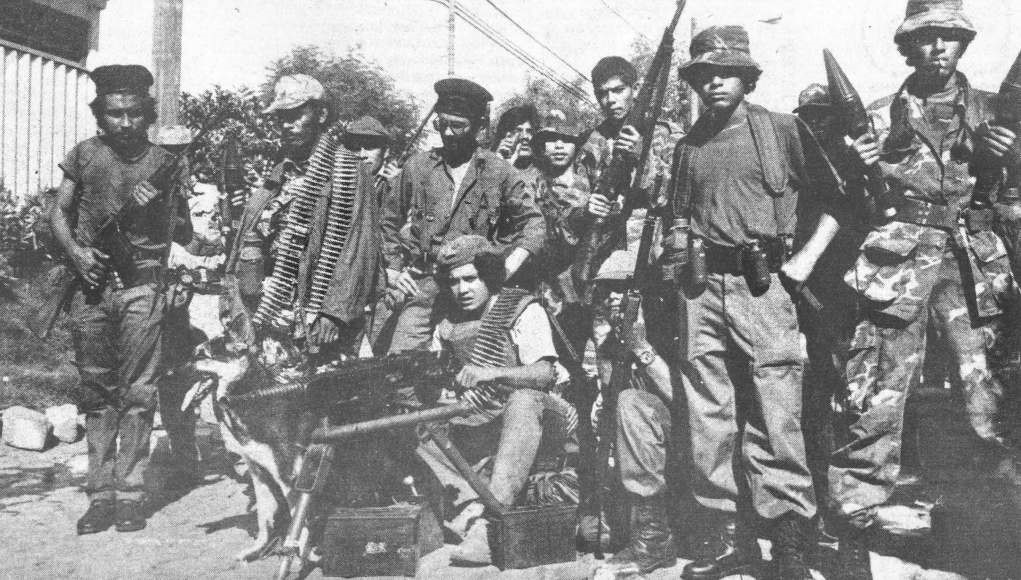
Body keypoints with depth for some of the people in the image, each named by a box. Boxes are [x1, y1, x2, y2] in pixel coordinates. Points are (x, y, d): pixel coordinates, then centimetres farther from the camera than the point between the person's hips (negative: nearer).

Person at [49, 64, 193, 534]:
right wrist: (75, 252, -6)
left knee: (137, 393, -2)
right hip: (91, 282, 2)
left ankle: (129, 491, 5)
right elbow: (59, 213, 12)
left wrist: (160, 209, -14)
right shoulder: (85, 155, 7)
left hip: (141, 285, -2)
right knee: (96, 393, 6)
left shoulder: (166, 165, 2)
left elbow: (185, 235, 6)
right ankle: (100, 492, 12)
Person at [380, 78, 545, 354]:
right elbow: (390, 220, 21)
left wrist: (505, 270, -8)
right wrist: (393, 268, 12)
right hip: (423, 286, 2)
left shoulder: (498, 172, 2)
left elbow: (533, 224, 3)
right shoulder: (418, 167, 8)